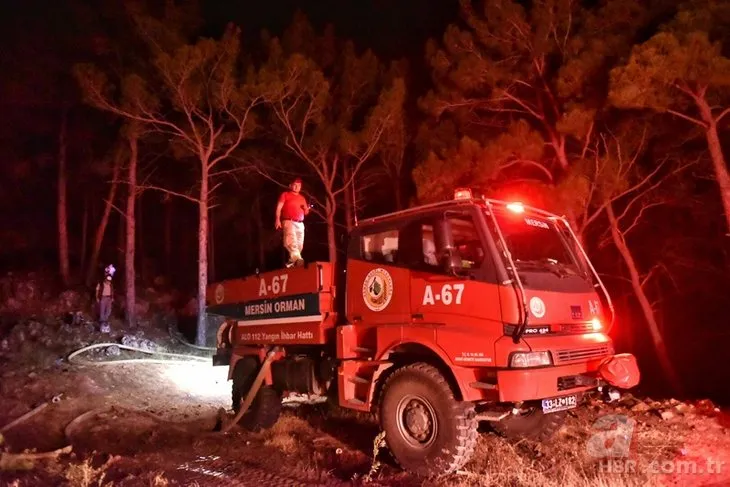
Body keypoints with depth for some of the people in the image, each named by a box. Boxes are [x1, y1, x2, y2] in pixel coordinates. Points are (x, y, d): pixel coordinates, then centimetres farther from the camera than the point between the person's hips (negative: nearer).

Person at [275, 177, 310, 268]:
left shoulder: (302, 198, 22)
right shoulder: (285, 194, 9)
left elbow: (305, 213, 23)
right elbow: (279, 207, 0)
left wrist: (307, 209, -2)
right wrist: (278, 219, -14)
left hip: (300, 224, 6)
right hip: (289, 222, -6)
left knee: (299, 244, 0)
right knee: (291, 241, -25)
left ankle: (292, 261, 7)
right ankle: (298, 259, -42)